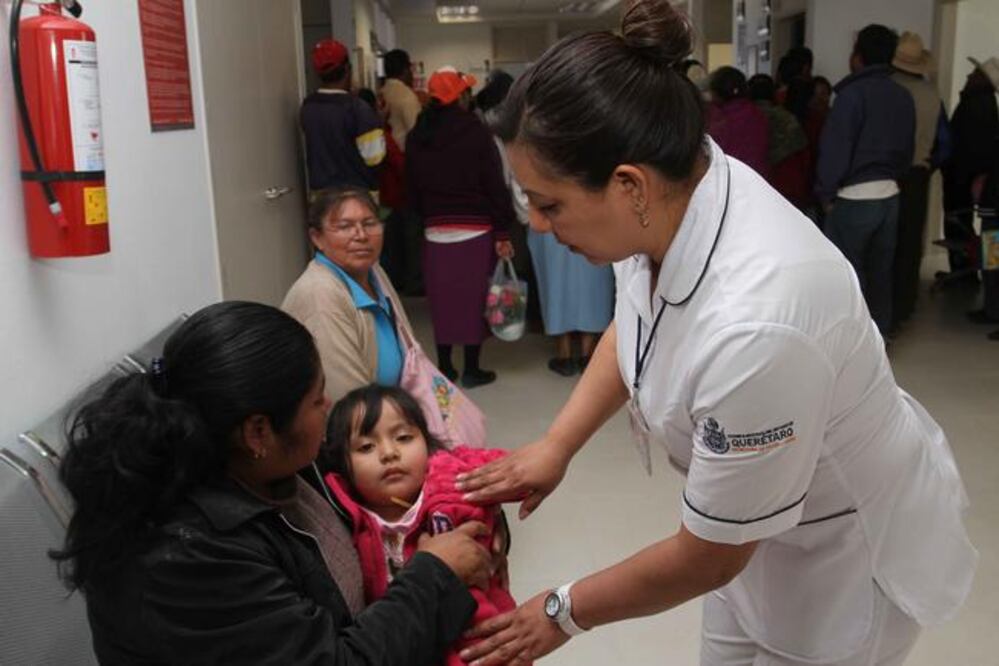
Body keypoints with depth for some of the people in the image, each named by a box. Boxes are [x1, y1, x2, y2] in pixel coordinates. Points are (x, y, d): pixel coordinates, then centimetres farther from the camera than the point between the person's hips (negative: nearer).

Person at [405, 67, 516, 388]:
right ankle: (471, 370, 11)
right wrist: (502, 232, -6)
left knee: (442, 299, 11)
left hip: (436, 232, 4)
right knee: (474, 298, 4)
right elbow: (494, 185, -10)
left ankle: (444, 367, 19)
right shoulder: (475, 132, -10)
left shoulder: (416, 137, 4)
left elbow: (412, 189, 10)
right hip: (475, 231, -4)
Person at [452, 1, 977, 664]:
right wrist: (555, 446, -1)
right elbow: (630, 326, 6)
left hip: (847, 547, -6)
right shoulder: (668, 195, -19)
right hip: (759, 511, 7)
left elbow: (708, 557, -25)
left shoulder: (751, 325, -41)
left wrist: (563, 612, -11)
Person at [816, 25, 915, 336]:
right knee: (880, 275, 14)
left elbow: (835, 149, -14)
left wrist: (826, 193, -6)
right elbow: (907, 150, 12)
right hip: (889, 196, 7)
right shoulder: (904, 97, 8)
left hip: (853, 199, -7)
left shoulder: (853, 93, -11)